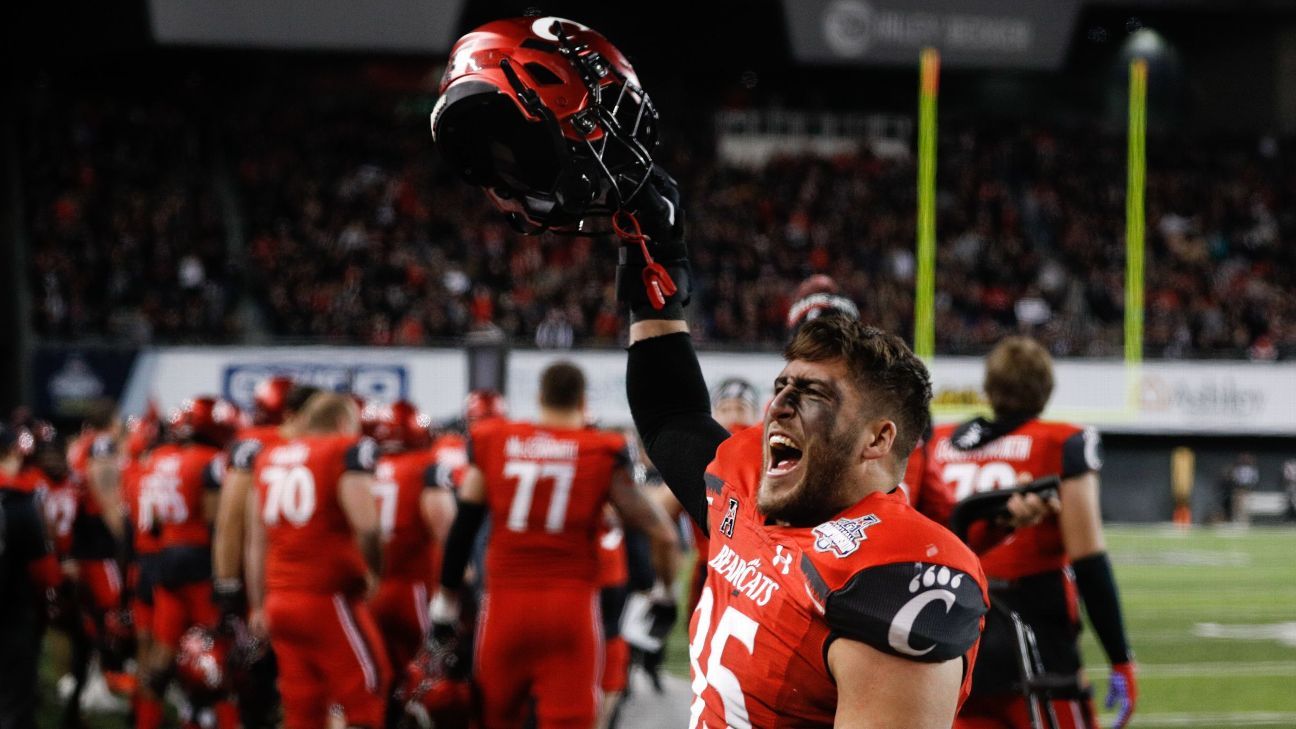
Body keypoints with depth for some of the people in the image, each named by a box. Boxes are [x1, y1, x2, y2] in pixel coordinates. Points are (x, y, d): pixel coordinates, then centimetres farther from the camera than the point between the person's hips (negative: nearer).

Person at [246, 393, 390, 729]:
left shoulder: (269, 458, 15)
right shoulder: (350, 450, -4)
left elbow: (257, 543, 17)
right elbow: (365, 525, -17)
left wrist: (259, 606, 21)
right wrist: (373, 573, 1)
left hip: (281, 600, 6)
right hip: (330, 599, -6)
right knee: (365, 699, 1)